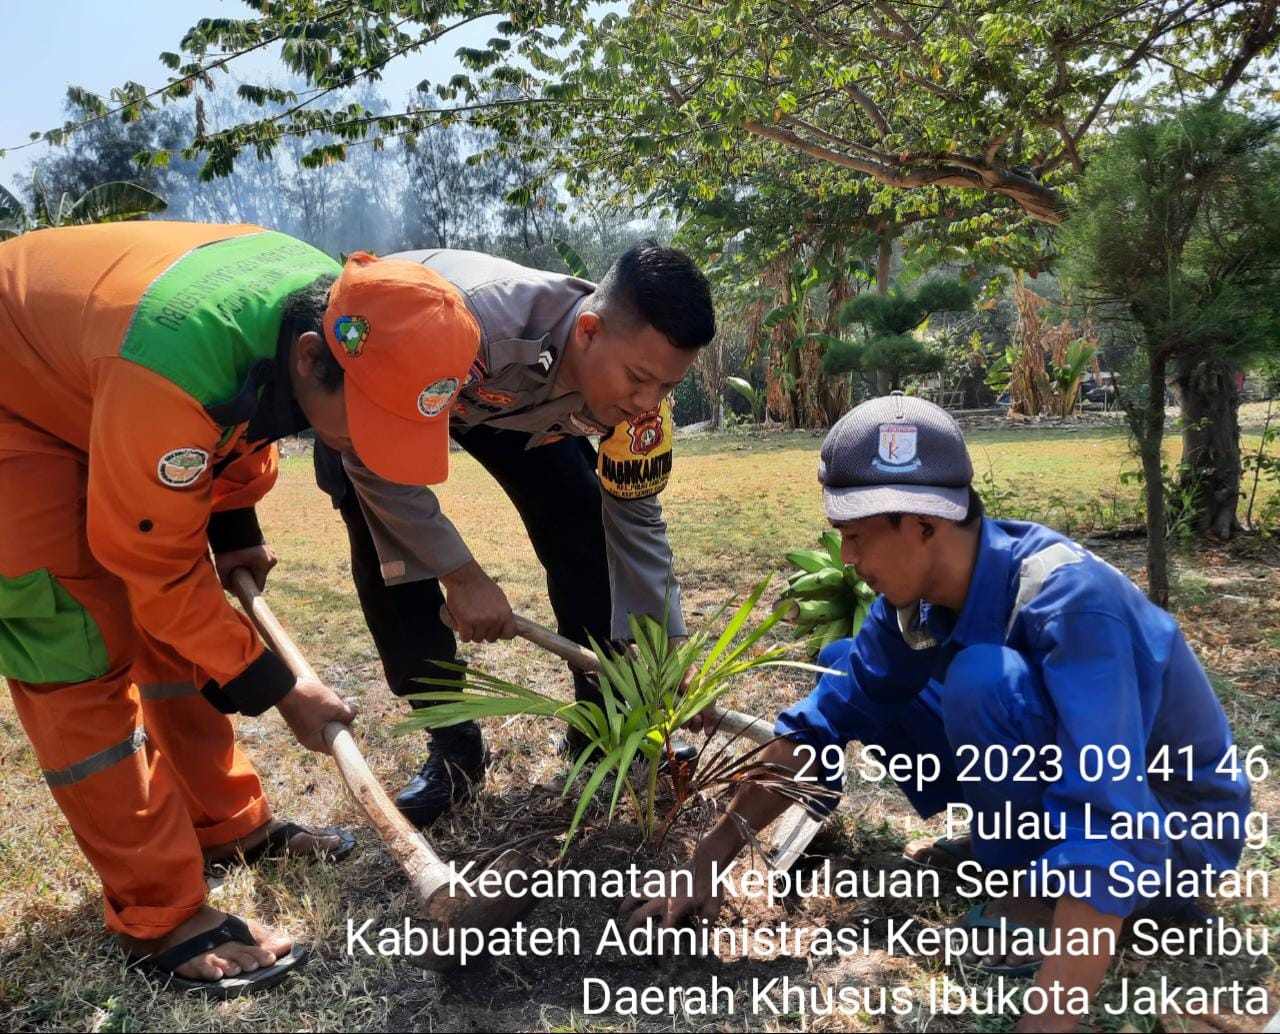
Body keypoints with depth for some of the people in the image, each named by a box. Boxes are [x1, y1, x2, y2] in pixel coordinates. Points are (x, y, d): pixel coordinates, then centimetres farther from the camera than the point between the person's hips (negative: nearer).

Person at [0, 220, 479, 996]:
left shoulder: (335, 305, -19)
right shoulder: (175, 368, -42)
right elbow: (157, 566, -28)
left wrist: (237, 531, 5)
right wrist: (277, 689, -20)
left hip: (85, 378, 8)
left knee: (175, 627, 8)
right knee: (82, 654, -13)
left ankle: (229, 825, 22)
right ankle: (161, 919, -4)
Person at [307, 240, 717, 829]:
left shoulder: (631, 385, -27)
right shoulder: (476, 319, -46)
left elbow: (636, 519, -15)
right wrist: (463, 576, -34)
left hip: (509, 394, 4)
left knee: (579, 517, -10)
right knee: (387, 553, -19)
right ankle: (453, 747, -1)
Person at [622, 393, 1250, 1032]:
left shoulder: (1067, 601, -34)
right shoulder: (918, 596, -13)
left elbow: (1114, 833, -40)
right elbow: (823, 720, -6)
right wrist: (710, 861, -10)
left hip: (1172, 825, -7)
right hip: (1067, 781, 7)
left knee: (982, 680, -34)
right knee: (847, 675, 0)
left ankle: (1052, 885, -11)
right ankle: (1010, 839, 10)